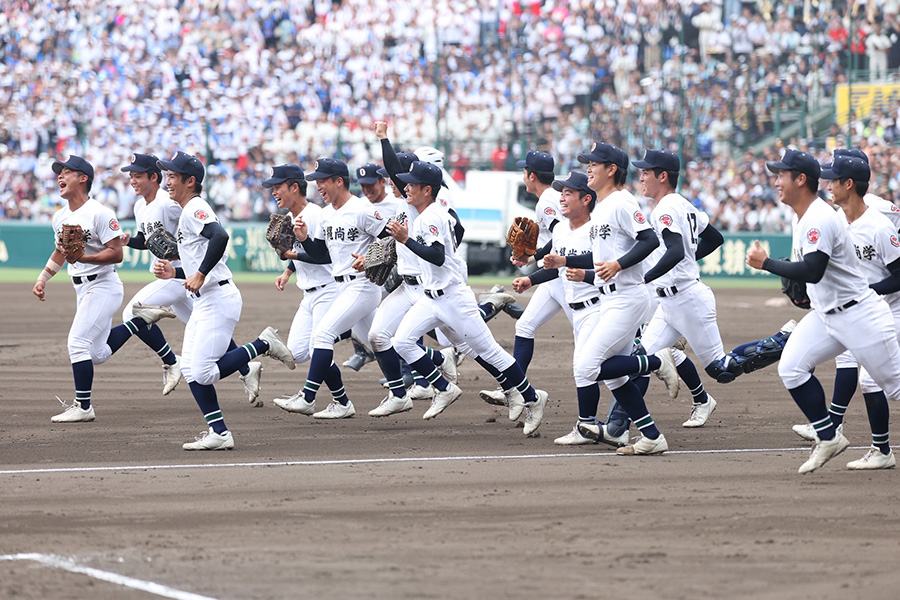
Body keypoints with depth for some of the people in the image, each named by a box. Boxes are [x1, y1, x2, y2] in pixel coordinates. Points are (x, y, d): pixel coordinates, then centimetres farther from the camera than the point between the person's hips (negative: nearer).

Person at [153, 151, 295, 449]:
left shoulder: (194, 209, -11)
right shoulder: (188, 213, 21)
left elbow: (220, 236, -32)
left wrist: (200, 275, -28)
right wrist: (175, 273, 12)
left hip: (219, 300, -11)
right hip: (204, 302, 11)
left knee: (202, 372, -15)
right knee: (190, 369, 7)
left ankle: (263, 344, -3)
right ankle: (219, 433, 7)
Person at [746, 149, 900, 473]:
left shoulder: (820, 219, -22)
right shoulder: (803, 218, 9)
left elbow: (812, 272, -32)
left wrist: (765, 263, -24)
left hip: (859, 314, -9)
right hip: (824, 315, 9)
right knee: (791, 367, -6)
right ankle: (828, 437, 2)